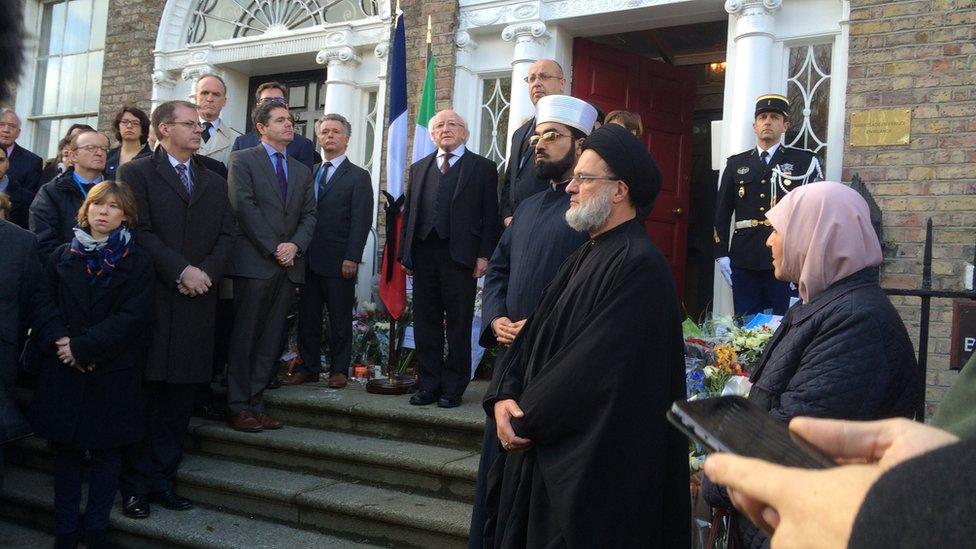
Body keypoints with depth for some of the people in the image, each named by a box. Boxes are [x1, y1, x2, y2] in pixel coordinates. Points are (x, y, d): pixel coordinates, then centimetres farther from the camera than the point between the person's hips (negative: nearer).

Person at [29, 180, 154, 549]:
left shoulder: (137, 262, 1)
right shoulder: (62, 256, 9)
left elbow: (132, 316, -9)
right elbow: (44, 303, 3)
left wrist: (83, 347, -16)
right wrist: (61, 343, -14)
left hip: (113, 372, -2)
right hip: (64, 371, 2)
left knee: (107, 449, 4)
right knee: (67, 449, 7)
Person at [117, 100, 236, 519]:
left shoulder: (215, 183, 18)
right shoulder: (136, 174, 3)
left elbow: (226, 236, 10)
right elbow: (140, 232, -8)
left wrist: (206, 273, -7)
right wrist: (182, 272, -15)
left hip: (198, 301, 5)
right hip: (151, 297, -4)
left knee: (181, 397, 6)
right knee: (144, 394, 0)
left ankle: (163, 479, 15)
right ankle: (136, 485, 9)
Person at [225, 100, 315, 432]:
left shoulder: (301, 171, 19)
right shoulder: (243, 160, 2)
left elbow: (309, 215, 13)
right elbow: (245, 207, -8)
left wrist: (295, 245, -6)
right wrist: (274, 249, -12)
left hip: (289, 265, 5)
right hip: (254, 263, -5)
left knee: (270, 339, 6)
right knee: (244, 337, -1)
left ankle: (256, 404, 12)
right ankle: (239, 407, 5)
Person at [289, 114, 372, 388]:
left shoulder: (358, 176, 2)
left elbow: (361, 221, -6)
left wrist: (352, 258, -15)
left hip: (338, 261, -4)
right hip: (308, 259, 4)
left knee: (340, 317, 3)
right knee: (307, 316, 9)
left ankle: (339, 369, 12)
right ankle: (308, 367, 19)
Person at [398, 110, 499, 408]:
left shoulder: (483, 167, 5)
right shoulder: (419, 168, 18)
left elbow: (490, 215, -1)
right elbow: (409, 211, 15)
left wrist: (484, 255, -9)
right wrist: (406, 250, 6)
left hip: (460, 255, -4)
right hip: (423, 252, 4)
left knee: (459, 323, 0)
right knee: (426, 321, 8)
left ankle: (453, 388, 8)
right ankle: (428, 384, 16)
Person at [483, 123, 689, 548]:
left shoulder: (639, 265, -18)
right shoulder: (585, 257, 12)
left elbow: (599, 369, -23)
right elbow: (532, 337, 9)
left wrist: (526, 419, -14)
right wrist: (503, 397, -7)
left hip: (592, 465, -9)